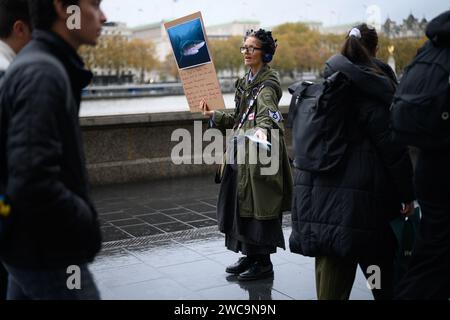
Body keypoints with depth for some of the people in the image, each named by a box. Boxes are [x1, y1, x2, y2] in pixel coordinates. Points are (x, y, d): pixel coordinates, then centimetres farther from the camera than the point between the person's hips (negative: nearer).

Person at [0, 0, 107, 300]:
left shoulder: (36, 65, 9)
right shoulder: (42, 72, -22)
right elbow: (33, 183, -30)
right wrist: (88, 222, -16)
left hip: (31, 243, 9)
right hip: (46, 252, -9)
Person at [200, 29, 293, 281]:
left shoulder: (268, 83, -10)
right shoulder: (246, 82, 16)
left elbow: (268, 113, -31)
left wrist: (263, 130, -51)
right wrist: (215, 115, 9)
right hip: (241, 154, 9)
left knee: (257, 204, -3)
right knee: (241, 205, 13)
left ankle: (263, 262, 9)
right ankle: (250, 255, 26)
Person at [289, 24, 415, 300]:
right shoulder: (371, 88, -7)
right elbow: (392, 146, -10)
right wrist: (407, 194, -3)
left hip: (318, 195, 6)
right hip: (360, 200, -6)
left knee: (332, 274, 9)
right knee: (386, 281, 9)